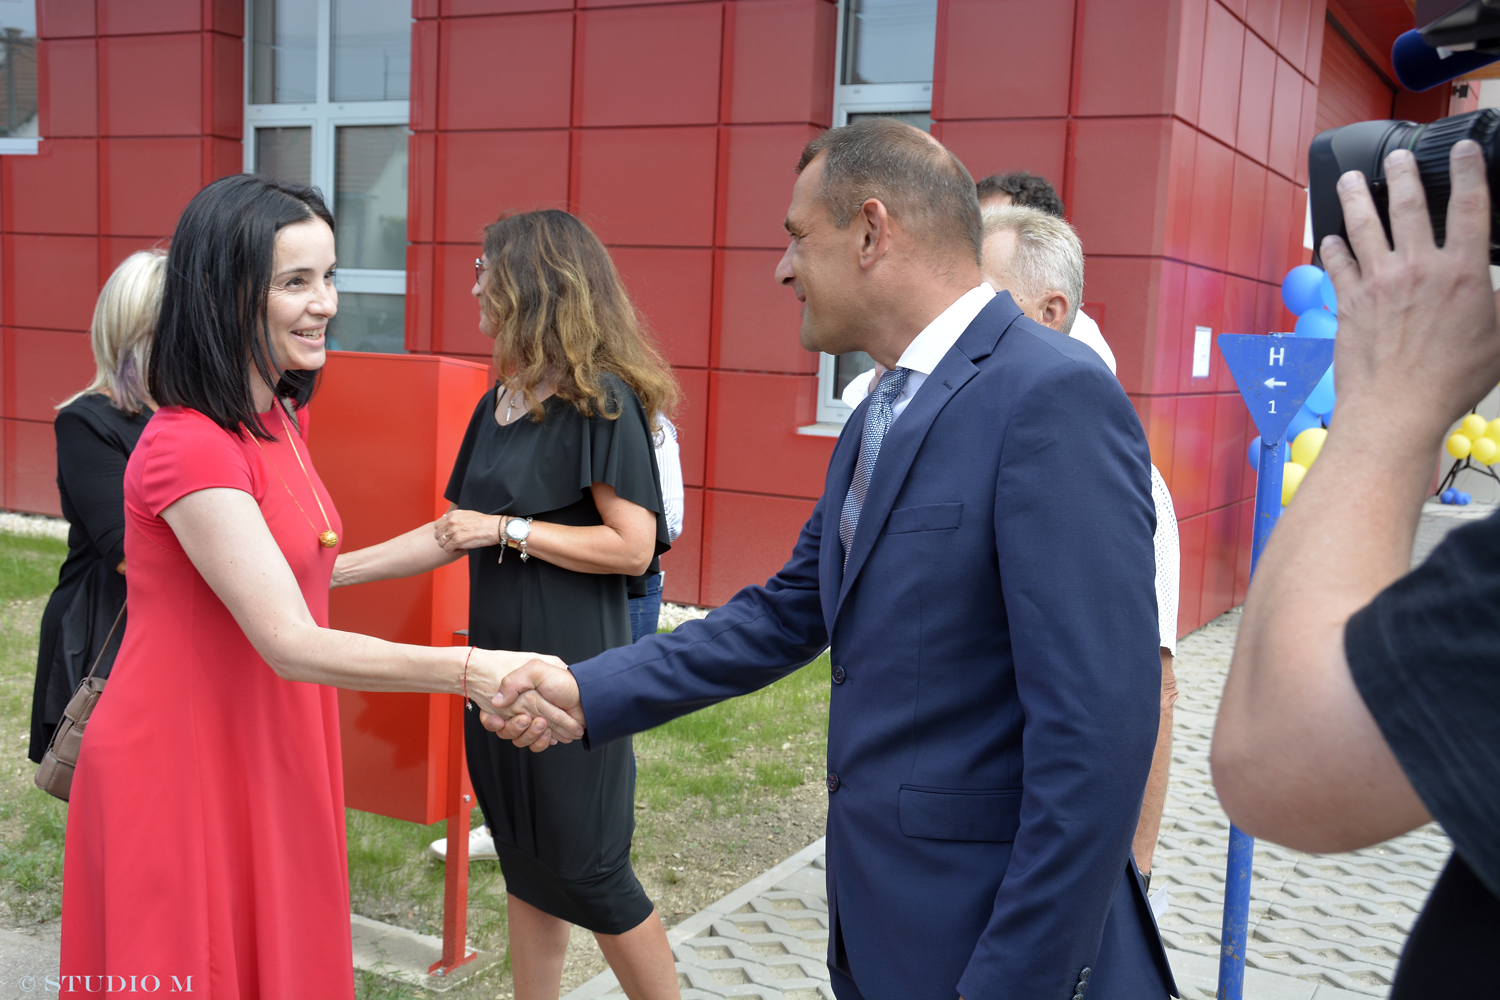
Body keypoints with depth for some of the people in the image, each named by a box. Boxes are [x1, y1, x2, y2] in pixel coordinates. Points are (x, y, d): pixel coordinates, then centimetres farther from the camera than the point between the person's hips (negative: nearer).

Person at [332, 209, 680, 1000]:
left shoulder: (600, 399, -13)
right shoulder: (499, 403, 11)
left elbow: (633, 547, -18)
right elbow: (457, 531, 15)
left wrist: (507, 529, -15)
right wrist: (337, 570, 13)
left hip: (571, 667, -7)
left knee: (583, 867, 2)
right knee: (526, 869, 15)